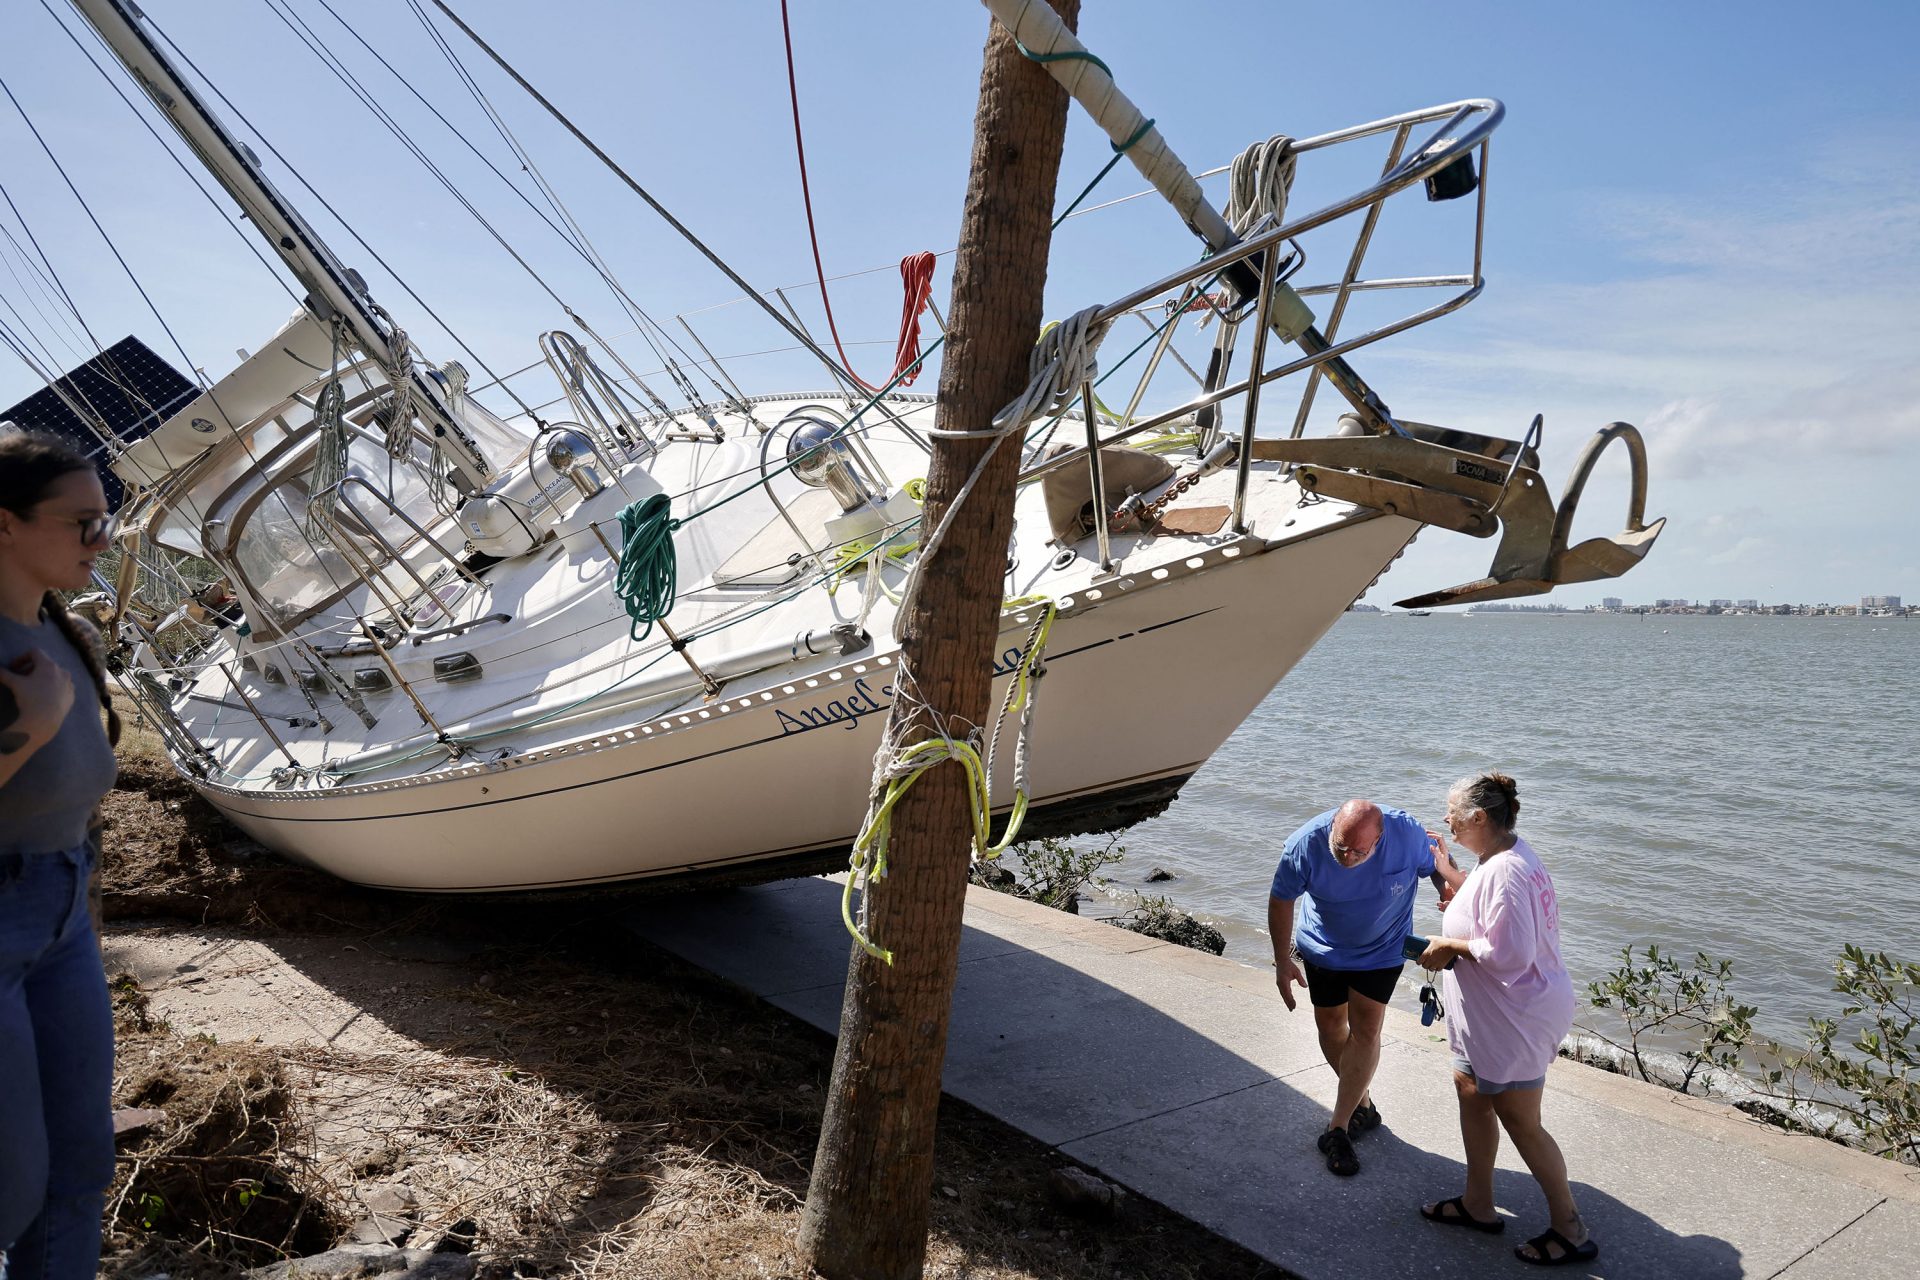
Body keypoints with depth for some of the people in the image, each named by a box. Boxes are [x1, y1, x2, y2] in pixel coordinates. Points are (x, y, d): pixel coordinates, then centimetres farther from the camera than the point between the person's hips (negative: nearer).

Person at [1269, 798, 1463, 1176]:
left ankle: (1337, 1130, 5)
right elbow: (1281, 899, -14)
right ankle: (1362, 1105, 35)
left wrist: (1450, 884, -35)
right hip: (1323, 947, 1)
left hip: (1382, 950, -1)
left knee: (1365, 1029, -4)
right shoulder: (1305, 845, -31)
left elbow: (1438, 865, -10)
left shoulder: (1407, 834, -32)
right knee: (1330, 1025, 12)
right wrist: (1282, 962, -9)